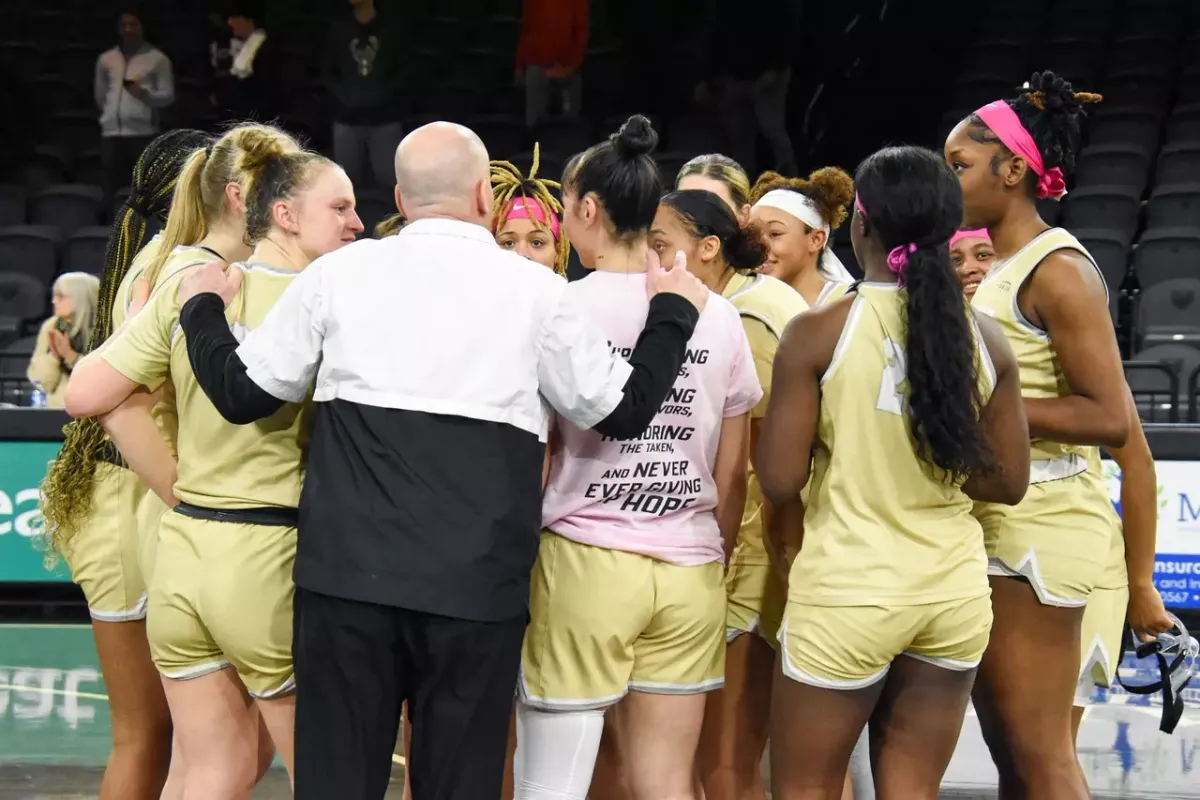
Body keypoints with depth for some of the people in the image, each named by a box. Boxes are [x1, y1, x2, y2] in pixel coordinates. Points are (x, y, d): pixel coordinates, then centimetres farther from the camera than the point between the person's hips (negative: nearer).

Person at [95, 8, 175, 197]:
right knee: (112, 189, 1)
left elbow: (168, 96, -2)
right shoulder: (106, 59, 14)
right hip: (111, 132, 4)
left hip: (143, 133, -4)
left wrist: (145, 94, -18)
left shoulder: (157, 59, 3)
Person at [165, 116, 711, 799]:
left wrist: (203, 306, 30)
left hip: (347, 566, 1)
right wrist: (674, 310, 25)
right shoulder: (535, 290, 2)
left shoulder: (339, 273, 5)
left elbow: (241, 391, 12)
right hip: (477, 581, -1)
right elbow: (624, 410, 10)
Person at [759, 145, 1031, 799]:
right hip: (954, 590, 4)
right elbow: (1009, 483, 7)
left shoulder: (819, 333, -11)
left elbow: (780, 481, -11)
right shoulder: (985, 340, 1)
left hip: (848, 590, -4)